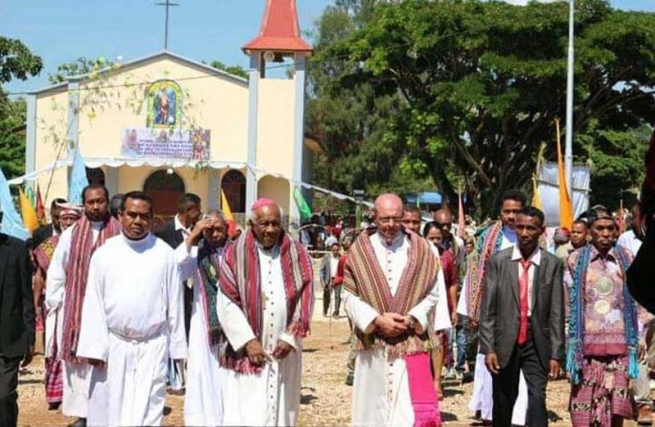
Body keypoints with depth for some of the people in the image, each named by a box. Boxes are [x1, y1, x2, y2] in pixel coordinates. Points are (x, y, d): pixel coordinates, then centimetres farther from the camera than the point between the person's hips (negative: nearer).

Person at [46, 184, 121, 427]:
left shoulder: (121, 234, -3)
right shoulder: (71, 235, 6)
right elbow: (56, 272, 12)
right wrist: (56, 302, 6)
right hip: (76, 309, 2)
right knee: (79, 359, 3)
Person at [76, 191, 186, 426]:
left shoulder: (165, 254, 0)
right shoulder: (104, 253, 0)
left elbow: (174, 303, 4)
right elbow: (93, 304, 0)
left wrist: (177, 346, 5)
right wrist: (95, 348, -5)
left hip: (153, 348, -1)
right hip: (114, 346, 1)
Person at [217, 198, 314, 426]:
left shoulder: (298, 255, 6)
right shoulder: (235, 255, 0)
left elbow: (305, 299, 2)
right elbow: (227, 304, -5)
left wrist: (291, 338, -8)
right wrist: (248, 340, -12)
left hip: (285, 351, 2)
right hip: (246, 350, -2)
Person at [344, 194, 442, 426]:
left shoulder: (420, 250, 4)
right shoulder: (360, 250, 4)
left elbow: (432, 294, 3)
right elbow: (350, 296, 0)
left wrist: (412, 319, -13)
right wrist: (376, 320, -13)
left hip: (411, 343, -1)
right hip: (373, 345, 1)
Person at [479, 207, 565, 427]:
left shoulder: (552, 264, 1)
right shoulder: (499, 260, 2)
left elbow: (556, 312, 0)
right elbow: (488, 308, 1)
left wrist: (556, 354, -4)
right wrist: (488, 348, -5)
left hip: (537, 342, -1)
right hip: (506, 341, 1)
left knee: (537, 398, -13)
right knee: (503, 402, 10)